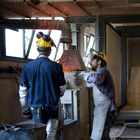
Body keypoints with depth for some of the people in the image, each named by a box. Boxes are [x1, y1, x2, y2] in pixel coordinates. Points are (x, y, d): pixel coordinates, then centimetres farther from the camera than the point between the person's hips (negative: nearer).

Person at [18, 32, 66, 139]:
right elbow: (62, 87, 1)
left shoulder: (27, 67, -2)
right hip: (52, 104, -1)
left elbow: (23, 90, 2)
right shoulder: (56, 67, -8)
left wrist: (25, 108, 11)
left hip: (35, 105, 1)